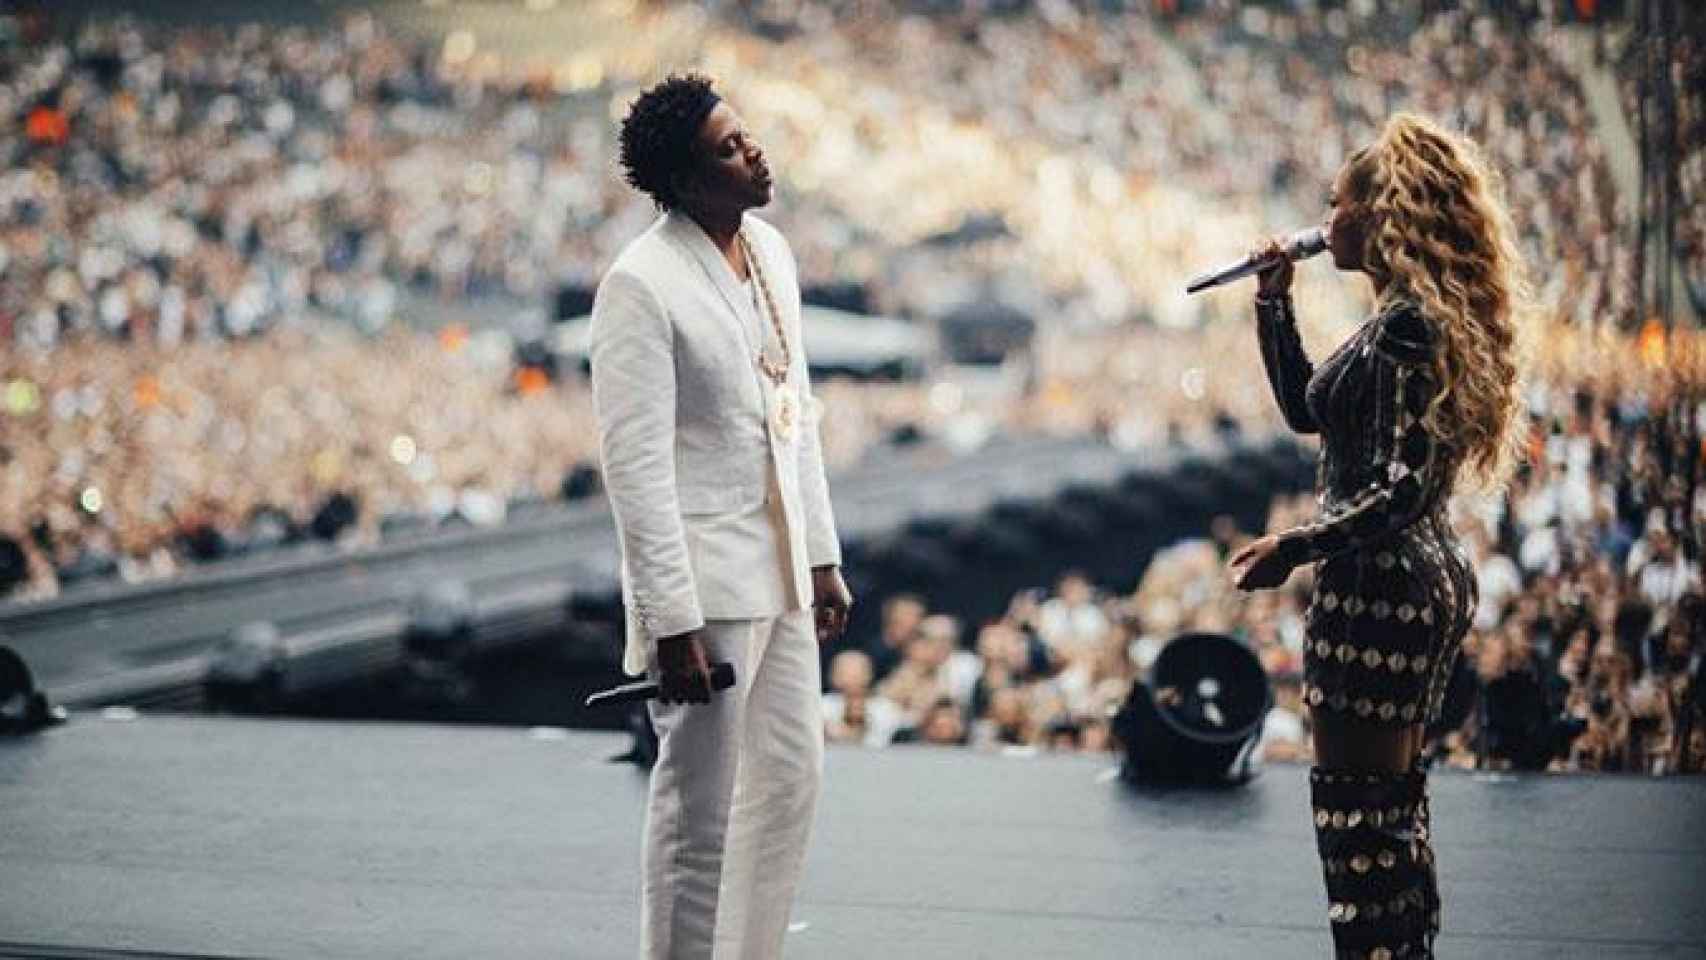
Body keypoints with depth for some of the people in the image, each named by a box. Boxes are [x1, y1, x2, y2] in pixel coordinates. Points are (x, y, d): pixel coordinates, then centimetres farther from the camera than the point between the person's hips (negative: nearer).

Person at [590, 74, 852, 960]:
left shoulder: (770, 251, 8)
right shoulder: (641, 285, -17)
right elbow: (635, 464, -20)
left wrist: (821, 555, 14)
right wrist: (672, 622, -21)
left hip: (779, 571, 8)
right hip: (703, 581, -8)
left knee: (791, 778, 15)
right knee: (699, 809, 0)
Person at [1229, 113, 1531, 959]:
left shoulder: (1406, 324, -17)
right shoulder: (1423, 316, 13)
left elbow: (1401, 486, -24)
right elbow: (1306, 408, 22)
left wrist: (1293, 548, -27)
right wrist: (1274, 302, 16)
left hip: (1379, 584, -11)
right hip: (1425, 579, 11)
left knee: (1353, 803, -6)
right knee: (1392, 796, 18)